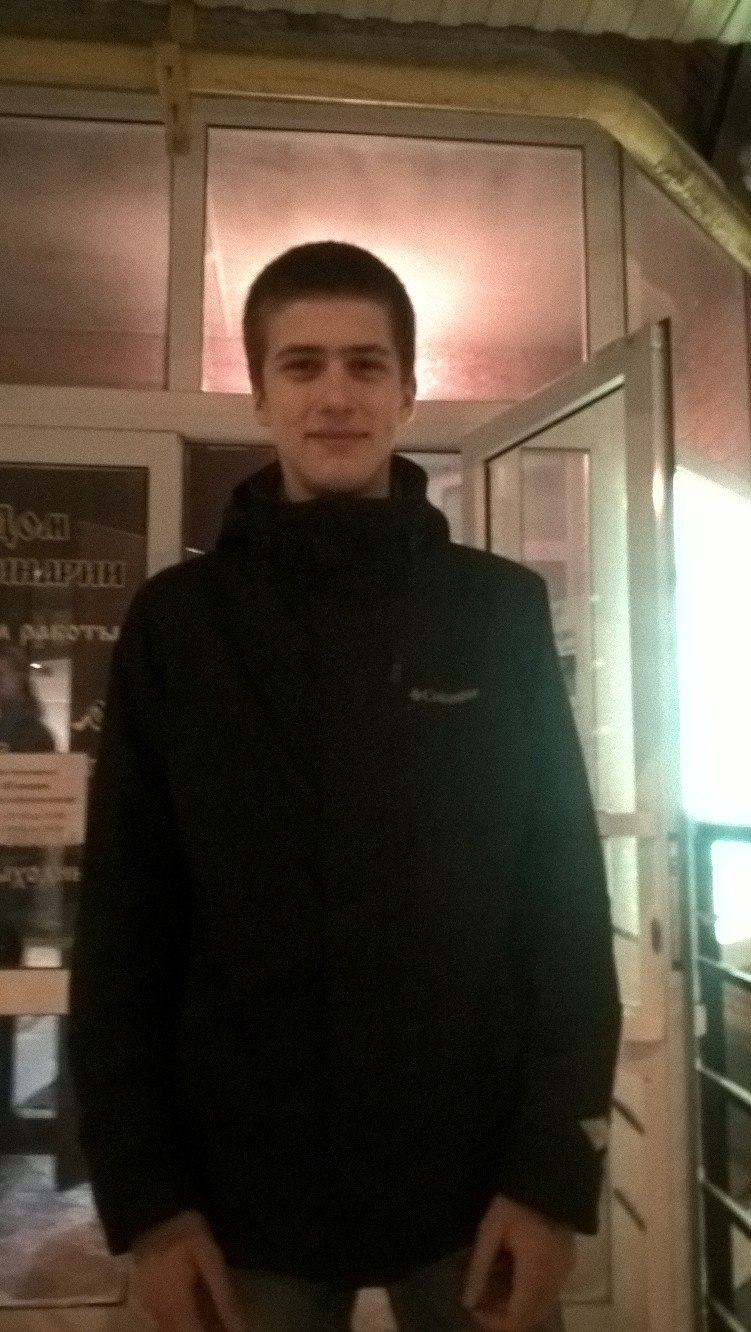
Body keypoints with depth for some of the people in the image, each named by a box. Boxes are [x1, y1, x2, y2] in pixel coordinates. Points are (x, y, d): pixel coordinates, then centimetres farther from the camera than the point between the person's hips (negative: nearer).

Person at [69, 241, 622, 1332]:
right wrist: (142, 1191, -5)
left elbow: (566, 894, -3)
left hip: (475, 1177, 0)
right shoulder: (178, 621, -3)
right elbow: (126, 920, -2)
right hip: (243, 1186, 1)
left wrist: (557, 1165, -7)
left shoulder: (502, 611, -3)